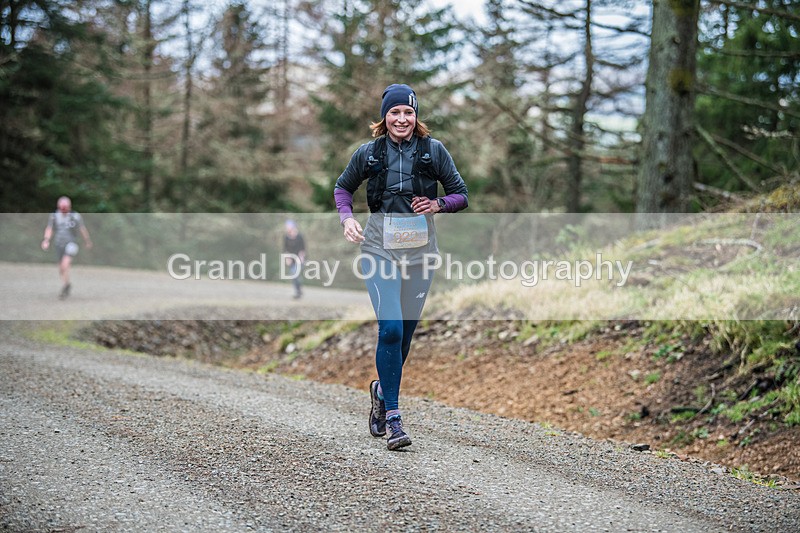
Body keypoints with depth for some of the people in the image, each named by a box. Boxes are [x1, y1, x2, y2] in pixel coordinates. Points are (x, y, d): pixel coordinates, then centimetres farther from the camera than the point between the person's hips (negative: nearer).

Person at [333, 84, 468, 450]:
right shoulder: (369, 153, 1)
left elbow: (461, 195, 6)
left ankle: (383, 390, 37)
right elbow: (343, 187, 17)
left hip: (420, 249, 2)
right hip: (380, 248, -2)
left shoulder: (433, 150, 1)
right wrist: (347, 218, -1)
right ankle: (392, 418, -10)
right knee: (390, 328, -16)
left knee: (406, 332, 9)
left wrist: (438, 204, -14)